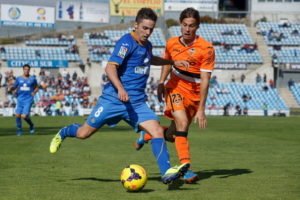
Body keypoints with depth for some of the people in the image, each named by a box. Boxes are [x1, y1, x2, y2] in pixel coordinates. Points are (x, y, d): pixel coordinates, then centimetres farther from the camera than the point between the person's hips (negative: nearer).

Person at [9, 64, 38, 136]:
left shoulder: (32, 79, 3)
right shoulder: (19, 78, 6)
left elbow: (36, 87, 17)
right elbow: (13, 87, 12)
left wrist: (34, 92, -3)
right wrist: (11, 87, -11)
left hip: (28, 100, -3)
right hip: (20, 99, 3)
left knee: (24, 116, -14)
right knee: (17, 115, -5)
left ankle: (31, 125, 15)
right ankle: (19, 130, 14)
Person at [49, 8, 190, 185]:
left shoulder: (147, 45, 12)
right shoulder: (127, 42, -13)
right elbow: (111, 67, -25)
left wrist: (172, 62, 32)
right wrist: (120, 89, -38)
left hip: (137, 102, 6)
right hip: (113, 99, -6)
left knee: (157, 130, -17)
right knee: (84, 133, 4)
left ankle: (167, 173, -25)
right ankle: (63, 133, 38)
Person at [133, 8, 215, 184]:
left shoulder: (206, 49, -16)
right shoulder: (172, 43, -3)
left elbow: (205, 80, -18)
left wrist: (201, 110, -21)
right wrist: (161, 83, 7)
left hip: (195, 95, -1)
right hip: (176, 88, 1)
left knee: (171, 136, 6)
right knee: (182, 123, -25)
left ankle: (147, 135, 39)